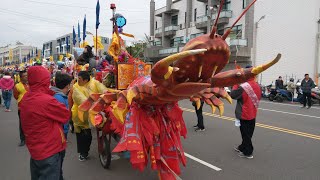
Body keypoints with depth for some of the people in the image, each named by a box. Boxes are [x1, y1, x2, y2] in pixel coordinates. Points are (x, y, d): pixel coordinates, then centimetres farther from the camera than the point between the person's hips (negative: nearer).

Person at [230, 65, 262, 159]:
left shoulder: (243, 87, -22)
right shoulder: (257, 86, 1)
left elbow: (232, 95, -13)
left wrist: (236, 84, -4)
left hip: (244, 115, -7)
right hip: (253, 114, 7)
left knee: (246, 134, 5)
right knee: (248, 133, 17)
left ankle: (248, 152, 14)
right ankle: (243, 147, 33)